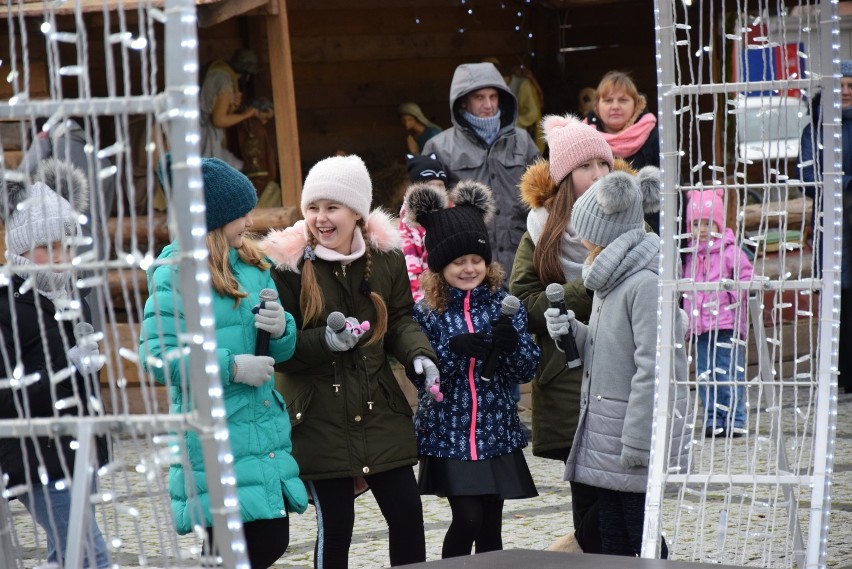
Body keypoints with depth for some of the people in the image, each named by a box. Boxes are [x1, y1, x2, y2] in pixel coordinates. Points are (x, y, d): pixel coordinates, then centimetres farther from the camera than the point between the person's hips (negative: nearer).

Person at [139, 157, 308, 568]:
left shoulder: (252, 264, 12)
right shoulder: (175, 274, -9)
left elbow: (282, 351, 16)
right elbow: (157, 358, -17)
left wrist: (281, 329, -6)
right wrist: (231, 367, -19)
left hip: (266, 430, 7)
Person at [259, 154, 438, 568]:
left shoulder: (385, 256, 0)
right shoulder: (289, 264, -10)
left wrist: (418, 354, -9)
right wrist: (323, 342, -24)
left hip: (379, 408, 3)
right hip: (320, 417, -3)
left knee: (407, 513, 6)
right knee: (334, 524, 3)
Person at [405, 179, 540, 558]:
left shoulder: (503, 303, 2)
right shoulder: (426, 312, -3)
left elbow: (526, 371, 1)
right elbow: (419, 374, -9)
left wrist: (512, 346, -19)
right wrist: (454, 349, -23)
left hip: (496, 433, 2)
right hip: (447, 436, -2)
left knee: (490, 526, 7)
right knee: (467, 518, -10)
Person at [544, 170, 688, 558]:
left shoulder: (647, 284, -18)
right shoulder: (609, 280, 13)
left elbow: (654, 370, -22)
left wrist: (636, 442, -21)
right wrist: (573, 332, 2)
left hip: (635, 447, -9)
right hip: (604, 445, 9)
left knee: (642, 540, -1)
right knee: (611, 541, 12)